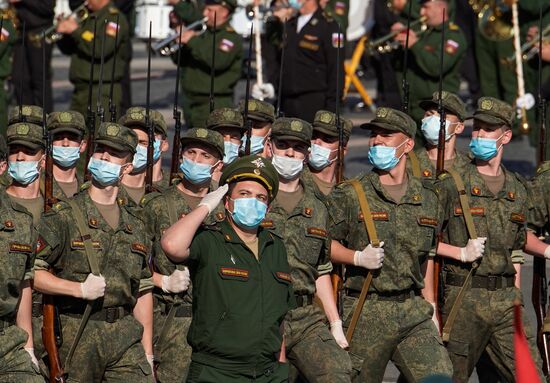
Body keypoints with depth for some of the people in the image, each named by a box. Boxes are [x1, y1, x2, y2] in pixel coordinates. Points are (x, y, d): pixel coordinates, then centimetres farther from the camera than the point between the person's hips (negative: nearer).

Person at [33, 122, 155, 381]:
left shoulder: (135, 229, 15)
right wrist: (80, 289, -16)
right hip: (76, 337, -4)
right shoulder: (63, 217, -1)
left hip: (126, 335, 4)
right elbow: (30, 272, -9)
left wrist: (147, 353, 11)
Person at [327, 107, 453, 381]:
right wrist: (357, 257, -14)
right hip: (366, 314, -3)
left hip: (414, 310, 3)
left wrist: (430, 306, 17)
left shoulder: (427, 198, 11)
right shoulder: (349, 195, -1)